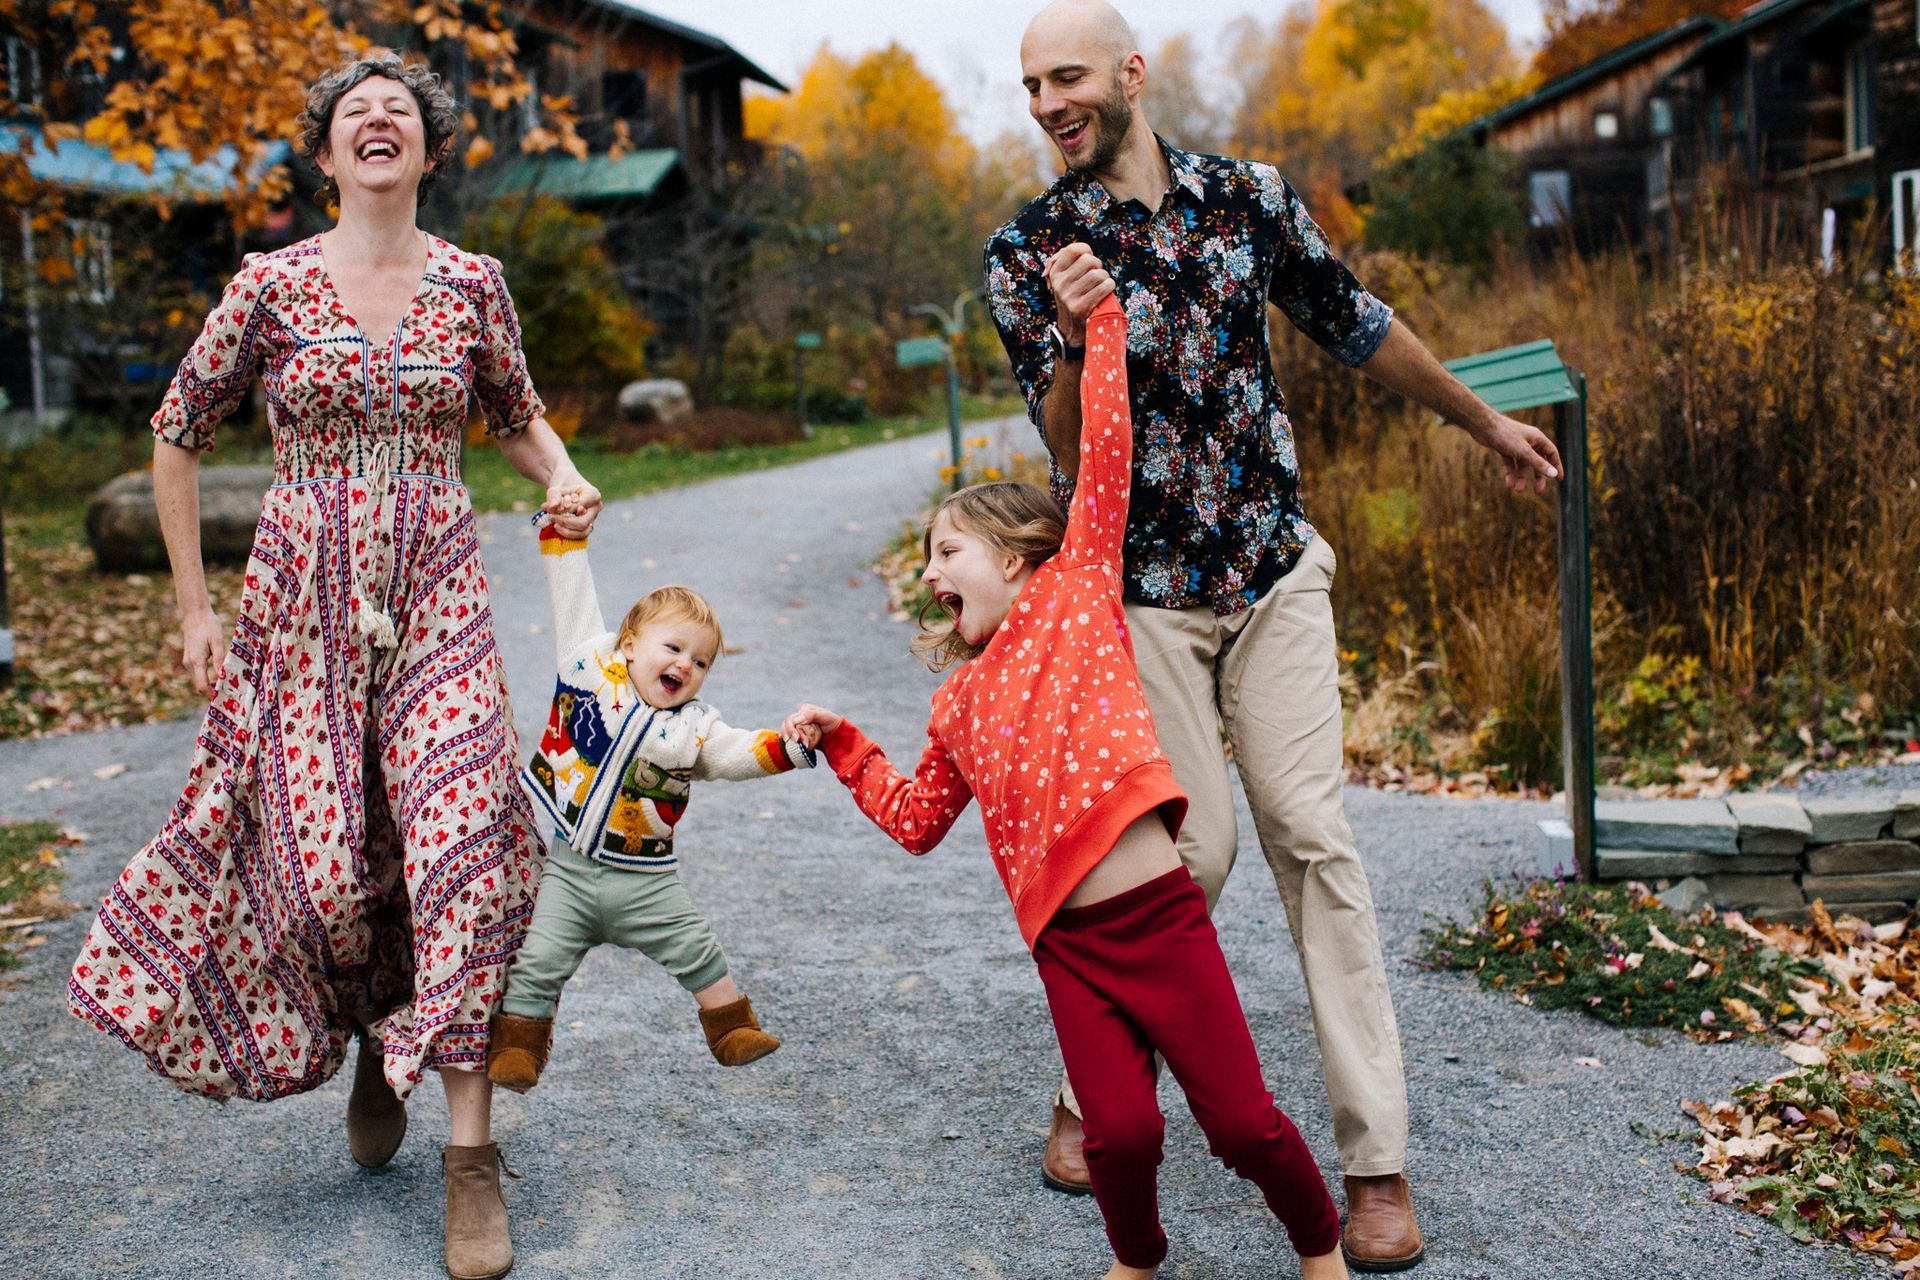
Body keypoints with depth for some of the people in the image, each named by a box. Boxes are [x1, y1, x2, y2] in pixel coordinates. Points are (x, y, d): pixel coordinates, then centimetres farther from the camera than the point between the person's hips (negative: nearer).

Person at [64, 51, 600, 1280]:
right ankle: (373, 1027, 32)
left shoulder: (472, 281, 4)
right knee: (327, 858, -3)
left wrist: (566, 479, -4)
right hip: (306, 603, 0)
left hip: (437, 597, 0)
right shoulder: (273, 284, -1)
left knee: (461, 842, -12)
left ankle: (473, 1150, -4)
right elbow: (178, 435, 7)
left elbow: (518, 414, 19)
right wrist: (194, 607, 5)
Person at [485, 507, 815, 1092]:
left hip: (645, 883, 3)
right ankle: (515, 1048, 13)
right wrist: (564, 531, -4)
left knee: (698, 952, 8)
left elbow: (740, 753, 2)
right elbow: (572, 595, -1)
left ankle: (732, 1026, 26)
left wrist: (786, 745, -16)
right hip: (565, 869, -2)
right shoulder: (590, 663, -3)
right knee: (536, 965, -5)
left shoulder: (695, 728, 5)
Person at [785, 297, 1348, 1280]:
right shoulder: (957, 704, 18)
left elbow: (1106, 448, 0)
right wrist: (842, 745, 24)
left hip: (1160, 912, -3)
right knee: (1121, 1131, -9)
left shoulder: (1076, 590, 6)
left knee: (1242, 1121, -1)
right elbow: (915, 819, 28)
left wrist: (1101, 317, 1)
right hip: (1068, 943, 4)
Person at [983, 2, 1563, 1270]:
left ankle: (1378, 1155, 4)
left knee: (1312, 837, -2)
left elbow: (1359, 325, 15)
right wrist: (1075, 339, -33)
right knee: (1191, 848, -4)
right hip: (1141, 590, -2)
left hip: (1275, 570, 2)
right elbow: (1069, 453, -13)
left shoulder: (1248, 198, 1)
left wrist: (1488, 421, 25)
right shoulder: (1028, 252, -5)